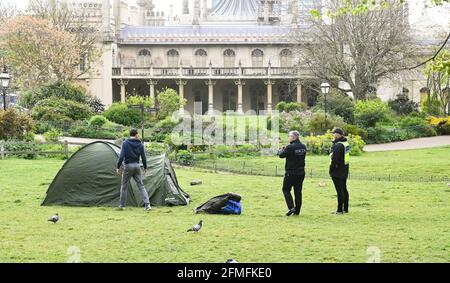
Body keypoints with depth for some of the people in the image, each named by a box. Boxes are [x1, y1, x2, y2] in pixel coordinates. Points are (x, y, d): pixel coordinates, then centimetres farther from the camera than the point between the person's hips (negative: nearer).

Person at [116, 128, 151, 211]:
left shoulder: (125, 143, -7)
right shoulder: (140, 144, 2)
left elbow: (121, 156, -12)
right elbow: (143, 157, 5)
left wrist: (118, 167, -7)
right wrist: (145, 168, 18)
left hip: (128, 166, -3)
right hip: (137, 166, 3)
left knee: (124, 186, 11)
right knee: (141, 185, 5)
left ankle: (122, 205, 15)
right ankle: (147, 204, -7)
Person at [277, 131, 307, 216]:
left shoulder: (290, 147, -17)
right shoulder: (303, 147, 5)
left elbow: (281, 155, -10)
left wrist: (280, 150, 15)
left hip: (291, 173, -6)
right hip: (301, 173, 6)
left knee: (286, 190, 7)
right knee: (298, 191, 11)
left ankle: (291, 207, -8)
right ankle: (297, 211, 11)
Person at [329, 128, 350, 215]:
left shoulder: (338, 145, -20)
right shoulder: (346, 143, 10)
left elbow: (335, 159, -22)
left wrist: (332, 169, -14)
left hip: (338, 171, -10)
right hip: (344, 170, 10)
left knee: (340, 190, -7)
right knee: (344, 189, 16)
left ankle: (340, 210, -4)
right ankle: (345, 208, 22)